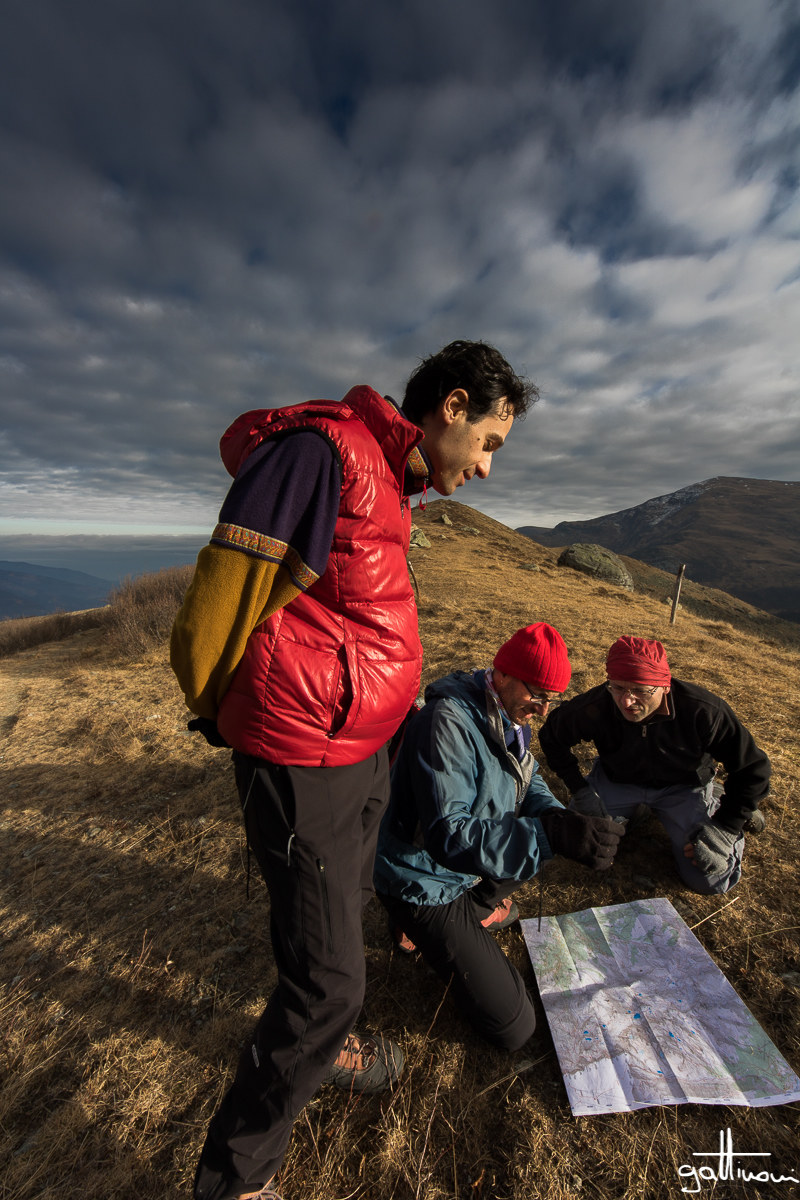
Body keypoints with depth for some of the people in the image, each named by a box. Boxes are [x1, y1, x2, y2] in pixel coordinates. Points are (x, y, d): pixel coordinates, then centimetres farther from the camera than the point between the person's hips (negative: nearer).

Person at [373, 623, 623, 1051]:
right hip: (425, 881, -8)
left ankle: (474, 910, 14)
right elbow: (447, 836, -35)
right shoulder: (448, 723, -32)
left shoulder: (507, 715, -3)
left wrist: (558, 817, -16)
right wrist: (550, 834, -42)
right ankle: (422, 928, 13)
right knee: (514, 1029, -3)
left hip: (470, 861, 8)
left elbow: (528, 781, 6)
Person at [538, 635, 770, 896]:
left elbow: (753, 769, -15)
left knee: (711, 881, -10)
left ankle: (714, 800, 18)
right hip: (616, 779, 1)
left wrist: (724, 828, -18)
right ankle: (637, 808, 18)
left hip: (683, 786, -1)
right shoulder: (595, 708, -30)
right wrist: (579, 789, -14)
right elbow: (551, 736, -10)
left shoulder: (704, 711, -31)